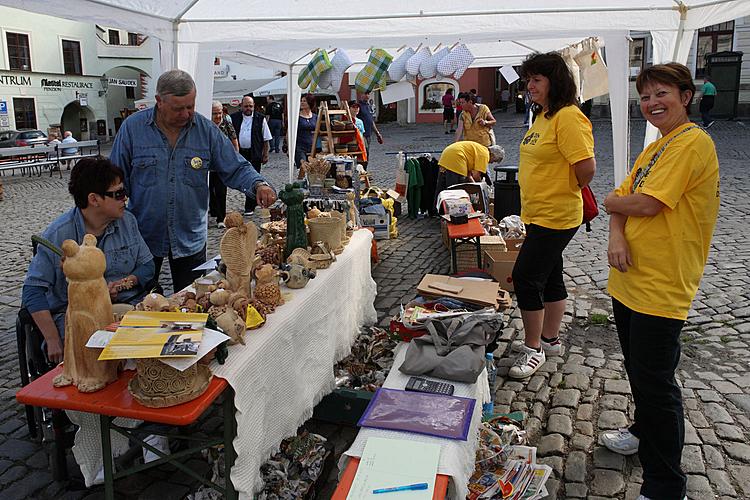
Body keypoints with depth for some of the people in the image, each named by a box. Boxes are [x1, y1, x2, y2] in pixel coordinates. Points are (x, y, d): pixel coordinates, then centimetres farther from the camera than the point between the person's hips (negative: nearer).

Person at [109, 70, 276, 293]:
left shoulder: (207, 130, -3)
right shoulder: (133, 127, -6)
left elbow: (236, 169, -1)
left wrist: (258, 185, -22)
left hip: (190, 239, 1)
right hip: (143, 236, 0)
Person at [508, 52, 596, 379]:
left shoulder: (568, 117, -19)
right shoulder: (542, 116, 12)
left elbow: (587, 168, -25)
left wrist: (568, 192, -8)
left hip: (555, 216, -10)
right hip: (537, 214, 10)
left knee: (526, 277, -7)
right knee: (550, 277, 17)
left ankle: (533, 349, 8)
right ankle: (550, 340, 31)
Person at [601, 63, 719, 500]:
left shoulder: (693, 142, -15)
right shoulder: (655, 148, 15)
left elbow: (648, 203, -23)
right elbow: (623, 199, 10)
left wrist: (609, 202, -2)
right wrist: (617, 235, -12)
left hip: (661, 288, -9)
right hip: (630, 279, 9)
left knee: (655, 385, -2)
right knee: (638, 371, 24)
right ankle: (645, 433, 46)